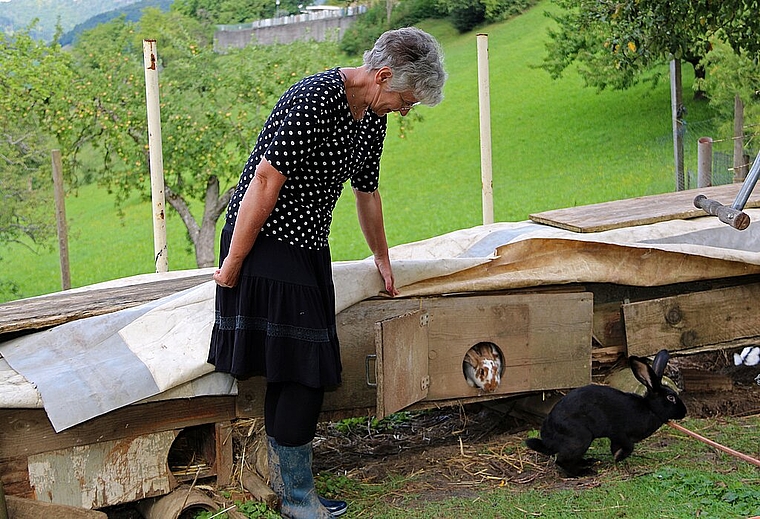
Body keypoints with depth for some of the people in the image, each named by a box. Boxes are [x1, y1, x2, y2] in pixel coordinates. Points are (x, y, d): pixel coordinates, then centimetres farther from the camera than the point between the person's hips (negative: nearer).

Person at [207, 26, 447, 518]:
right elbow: (265, 181, -23)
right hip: (265, 240, -9)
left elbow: (368, 191, 22)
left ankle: (282, 473, 22)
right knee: (301, 371, -9)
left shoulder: (372, 118, 7)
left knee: (294, 371, 11)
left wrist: (382, 259, 34)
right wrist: (233, 263, -20)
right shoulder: (313, 100, -23)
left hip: (308, 246, 9)